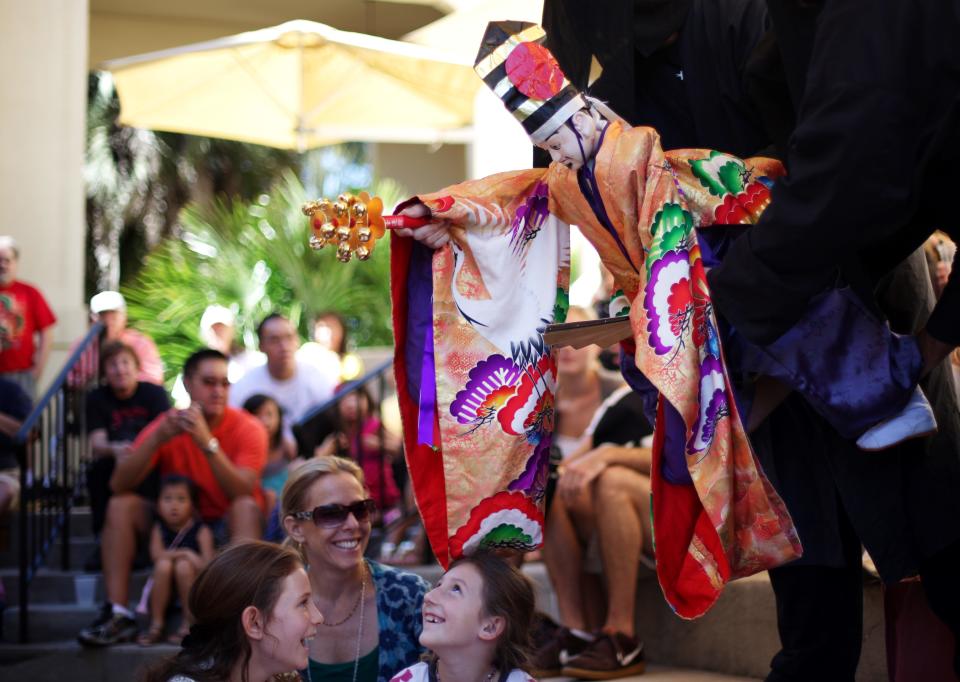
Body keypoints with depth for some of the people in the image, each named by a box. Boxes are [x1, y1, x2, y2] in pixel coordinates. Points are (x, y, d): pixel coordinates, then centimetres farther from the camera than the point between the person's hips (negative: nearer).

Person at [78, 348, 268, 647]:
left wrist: (208, 443, -37)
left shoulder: (247, 429, -11)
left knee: (247, 507, -33)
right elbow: (118, 485, -15)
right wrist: (157, 439, -29)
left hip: (228, 528, -3)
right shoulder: (166, 425, -5)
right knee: (121, 506, -17)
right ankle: (118, 615, -21)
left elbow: (243, 494, -27)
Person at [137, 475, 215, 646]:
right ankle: (156, 626, -21)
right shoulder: (159, 529, 4)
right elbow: (156, 554, -13)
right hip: (165, 589, 2)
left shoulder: (201, 531, -4)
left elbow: (208, 563, -15)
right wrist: (185, 553, -23)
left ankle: (188, 626, -20)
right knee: (163, 565, -27)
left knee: (183, 566, -30)